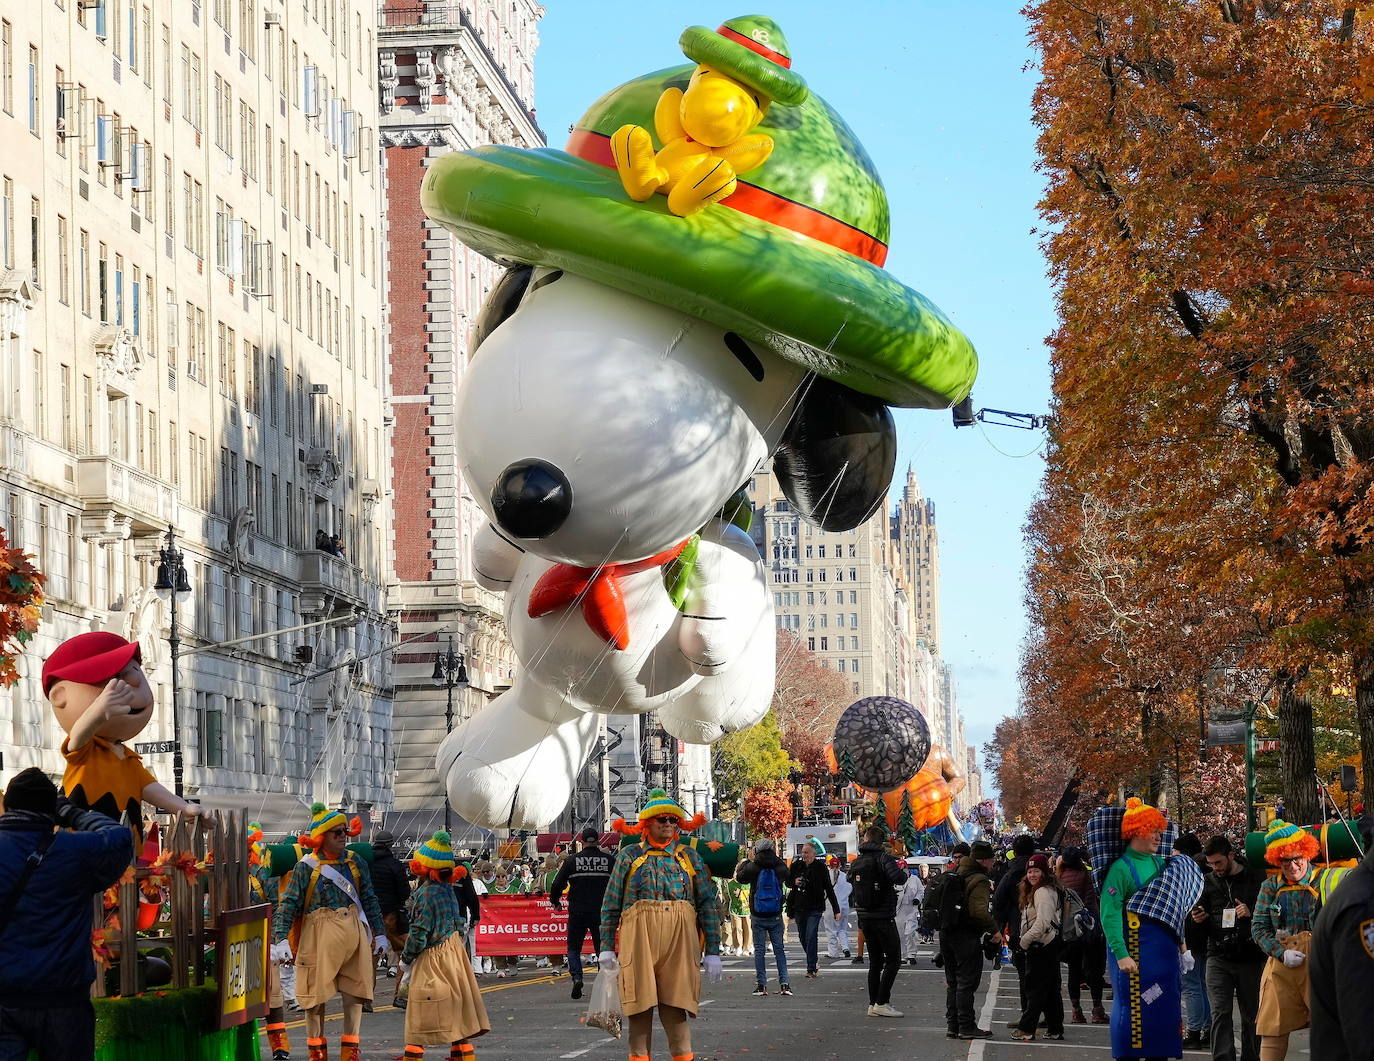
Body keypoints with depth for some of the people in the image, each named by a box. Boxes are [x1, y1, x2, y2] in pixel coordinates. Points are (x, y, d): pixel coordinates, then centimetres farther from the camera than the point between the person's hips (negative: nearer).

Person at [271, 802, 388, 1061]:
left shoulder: (355, 863, 8)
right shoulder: (306, 868, -4)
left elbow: (370, 901, 14)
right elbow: (288, 905, -8)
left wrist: (379, 933, 13)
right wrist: (280, 939, -19)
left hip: (354, 933, 3)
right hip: (319, 937, -3)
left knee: (354, 995, 5)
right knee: (316, 996, 2)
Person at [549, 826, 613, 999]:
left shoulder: (572, 860, -3)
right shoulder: (609, 860, -1)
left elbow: (558, 884, -2)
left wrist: (555, 901, 15)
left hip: (578, 912, -1)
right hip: (602, 912, 1)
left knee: (574, 947, 11)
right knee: (602, 948, 10)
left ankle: (576, 977, -10)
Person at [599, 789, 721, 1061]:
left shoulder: (689, 857, 15)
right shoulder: (630, 855, 12)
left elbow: (707, 904, 11)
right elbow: (610, 904, 11)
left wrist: (713, 951, 5)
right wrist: (606, 947, 4)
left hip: (679, 937, 1)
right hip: (639, 935, -1)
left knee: (675, 1004, -2)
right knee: (640, 1002, 0)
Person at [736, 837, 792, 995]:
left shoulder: (753, 867, -11)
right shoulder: (780, 866, -7)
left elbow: (739, 877, 7)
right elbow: (788, 880, 15)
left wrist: (746, 862, 20)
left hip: (758, 917, -1)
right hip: (776, 916, 1)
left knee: (759, 950, 5)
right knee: (779, 949, 6)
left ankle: (761, 985, 1)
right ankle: (784, 984, 0)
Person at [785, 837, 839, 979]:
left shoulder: (820, 867, -4)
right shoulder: (796, 865, 5)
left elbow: (829, 889, 0)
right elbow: (787, 882, 18)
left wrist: (836, 910, -1)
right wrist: (794, 882, -8)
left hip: (814, 908, -4)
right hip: (798, 907, 4)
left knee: (811, 937, -14)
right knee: (803, 938, 10)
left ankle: (811, 969, -13)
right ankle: (814, 962, 30)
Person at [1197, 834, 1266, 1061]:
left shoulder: (1256, 879, 1)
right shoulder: (1208, 882, 12)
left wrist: (1251, 913, -15)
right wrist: (1199, 919, 2)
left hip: (1250, 956, -2)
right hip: (1218, 957, 2)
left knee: (1251, 1015, 8)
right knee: (1220, 1013, -9)